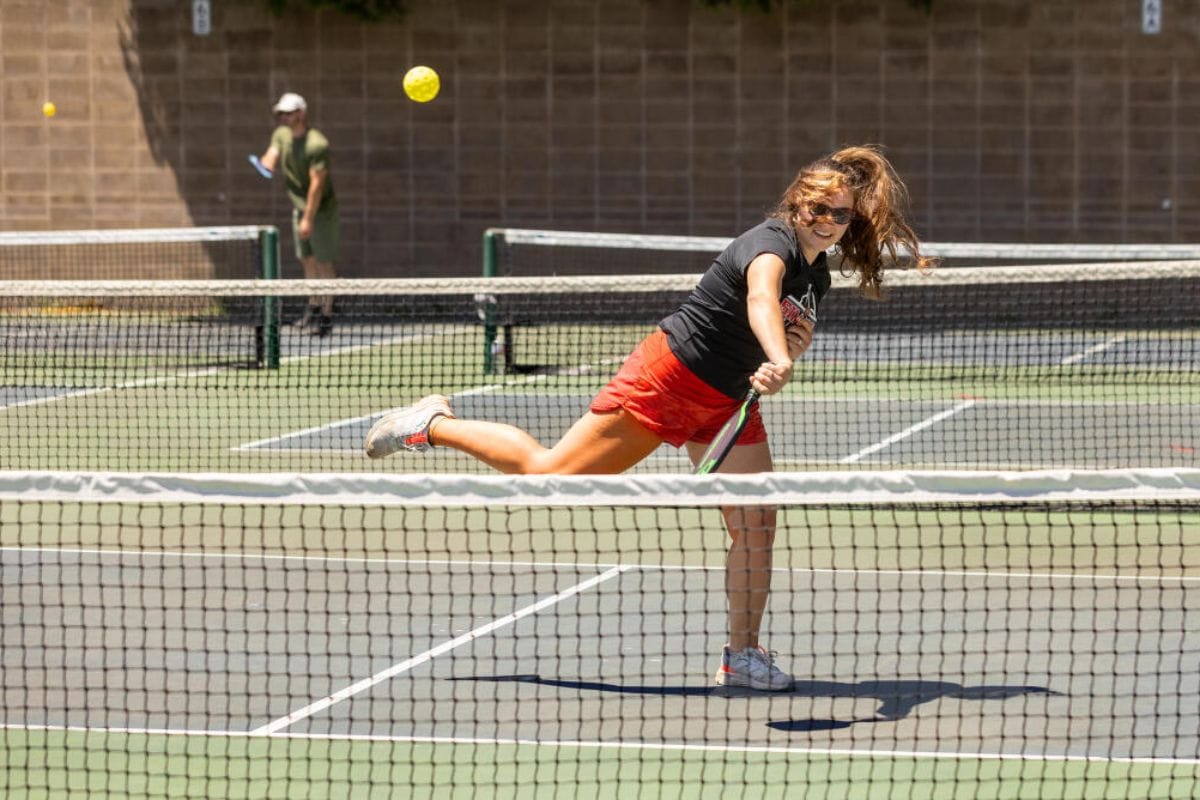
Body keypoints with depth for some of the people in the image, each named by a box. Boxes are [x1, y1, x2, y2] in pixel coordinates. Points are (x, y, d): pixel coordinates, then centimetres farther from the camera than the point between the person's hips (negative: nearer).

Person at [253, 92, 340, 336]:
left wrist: (308, 219, -25)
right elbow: (271, 156, -10)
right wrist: (266, 165, -36)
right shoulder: (281, 135, 3)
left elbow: (317, 183, -23)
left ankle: (326, 316, -1)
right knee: (308, 260, 13)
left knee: (323, 263, -5)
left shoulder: (317, 144, -21)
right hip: (299, 208, 8)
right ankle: (314, 307, 25)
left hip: (322, 210, -7)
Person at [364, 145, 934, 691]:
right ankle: (433, 426, 16)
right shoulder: (772, 241, -21)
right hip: (668, 374, -8)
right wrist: (777, 361, -63)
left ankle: (742, 655, 9)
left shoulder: (818, 276, 7)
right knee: (548, 473, -4)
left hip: (726, 402, 8)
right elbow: (760, 299, -44)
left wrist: (794, 350, -4)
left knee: (756, 524, -2)